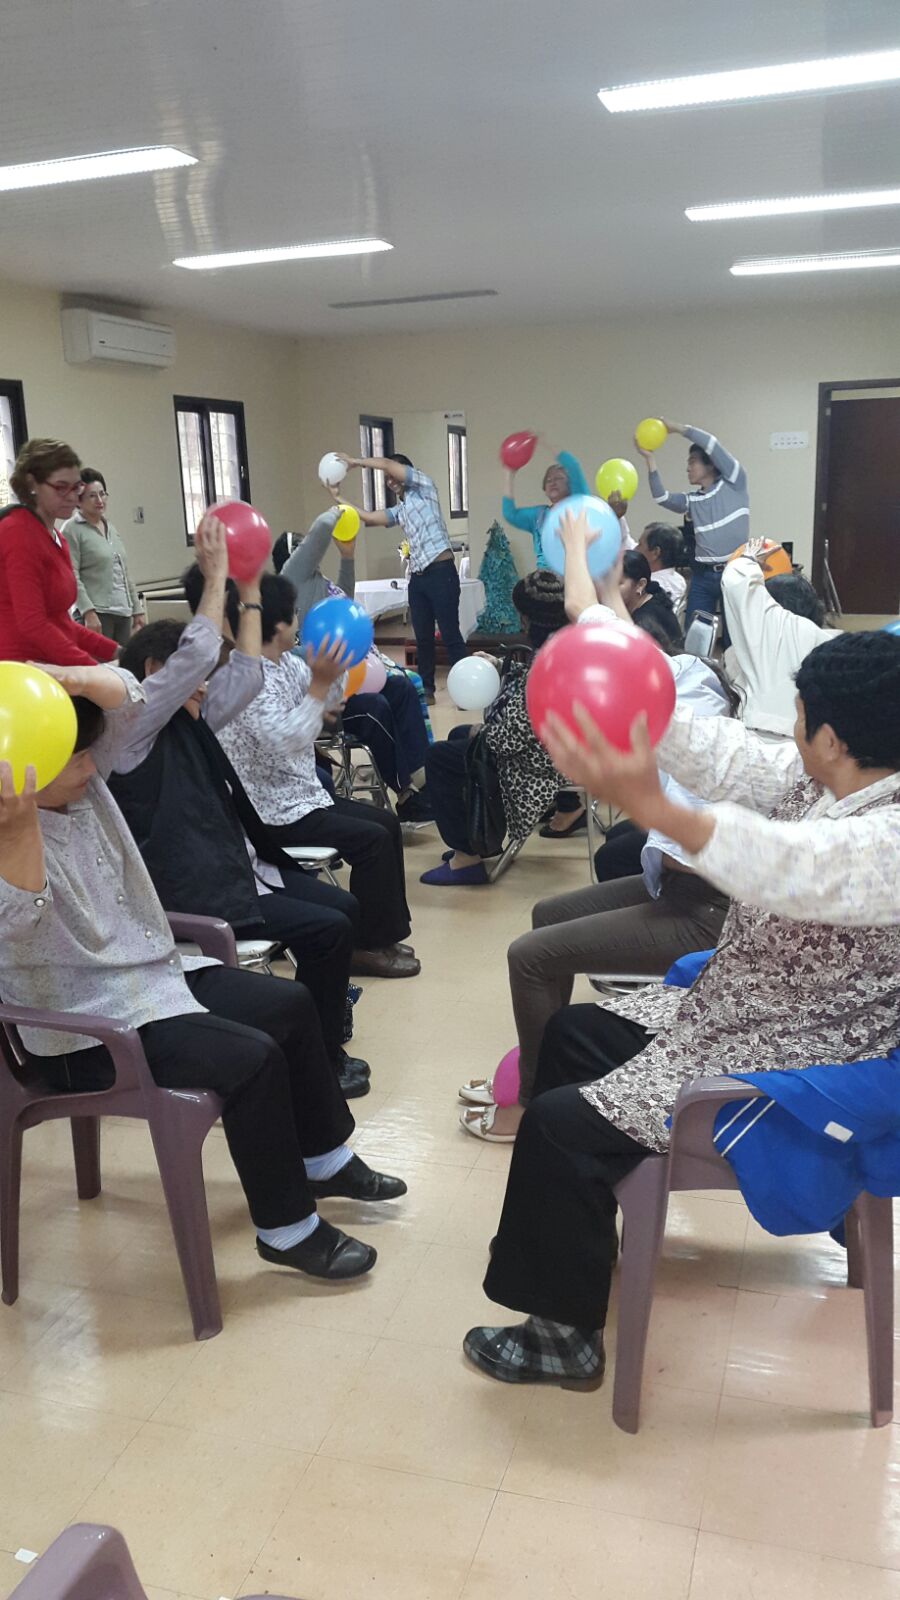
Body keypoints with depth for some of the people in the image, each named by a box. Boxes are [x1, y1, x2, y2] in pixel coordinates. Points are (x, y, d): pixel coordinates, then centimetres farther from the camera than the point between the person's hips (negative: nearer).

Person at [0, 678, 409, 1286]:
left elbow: (124, 694, -4)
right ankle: (287, 1229, -4)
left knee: (292, 1005, 8)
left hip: (156, 974, 10)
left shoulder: (83, 784, 0)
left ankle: (324, 1160, 26)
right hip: (89, 1030, -9)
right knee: (252, 1058, -23)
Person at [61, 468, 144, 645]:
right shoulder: (71, 530, -2)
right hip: (96, 613, -7)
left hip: (123, 612, 7)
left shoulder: (110, 528, 19)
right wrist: (88, 612, -21)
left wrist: (137, 609, 17)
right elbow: (72, 577, -11)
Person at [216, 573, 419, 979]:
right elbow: (286, 741, -33)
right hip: (274, 813, -10)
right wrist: (319, 683, -34)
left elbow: (328, 703, 20)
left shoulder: (288, 663, 6)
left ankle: (385, 933, 18)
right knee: (372, 839, -15)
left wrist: (335, 669, 2)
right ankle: (364, 946, -2)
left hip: (304, 795, 10)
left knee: (386, 822, 12)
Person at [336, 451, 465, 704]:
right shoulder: (399, 510, 22)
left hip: (441, 572, -8)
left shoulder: (423, 487, 3)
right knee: (423, 637, 9)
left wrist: (354, 461, 2)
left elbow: (387, 463, -6)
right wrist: (339, 499, 14)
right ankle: (427, 689, 17)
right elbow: (369, 518, 18)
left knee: (450, 635, -7)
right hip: (417, 577, 8)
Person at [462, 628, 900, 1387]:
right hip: (727, 1012, 10)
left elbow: (795, 867, -48)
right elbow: (726, 756, -1)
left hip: (791, 1070, -10)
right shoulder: (821, 782, -1)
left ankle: (567, 1336, 5)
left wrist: (651, 807, -61)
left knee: (560, 1123, -14)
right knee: (571, 1031, 19)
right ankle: (573, 1216, 35)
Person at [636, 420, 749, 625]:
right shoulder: (692, 500, 13)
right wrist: (650, 458, -5)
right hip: (703, 575, 5)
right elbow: (662, 498, -3)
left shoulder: (734, 483, 1)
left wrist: (677, 428, -3)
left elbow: (711, 444, -7)